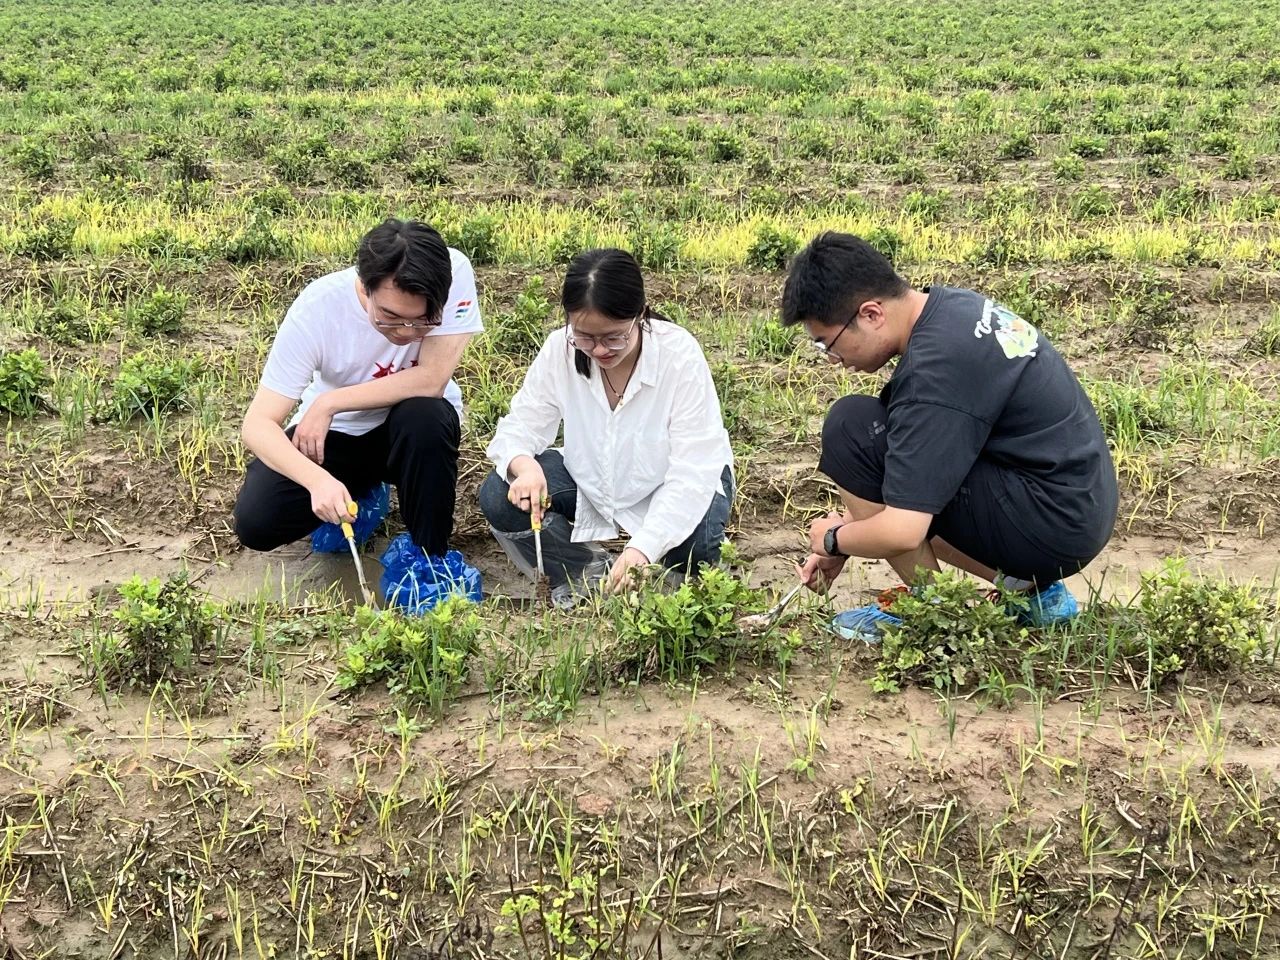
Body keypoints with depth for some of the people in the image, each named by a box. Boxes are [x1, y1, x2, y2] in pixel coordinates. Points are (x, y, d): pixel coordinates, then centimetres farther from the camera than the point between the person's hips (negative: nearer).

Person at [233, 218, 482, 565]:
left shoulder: (453, 273, -29)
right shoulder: (316, 309, -28)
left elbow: (431, 382, -31)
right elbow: (258, 424, -28)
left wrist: (329, 403, -27)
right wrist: (318, 479, -47)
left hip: (415, 430, 0)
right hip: (334, 433, 1)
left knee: (424, 415, -35)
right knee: (256, 523, -21)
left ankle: (430, 559, -12)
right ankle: (360, 493, 11)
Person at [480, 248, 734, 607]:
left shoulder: (679, 353, -28)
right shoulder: (559, 349, -19)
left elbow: (692, 469, -31)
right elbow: (521, 425, -13)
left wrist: (642, 547, -43)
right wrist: (524, 466, -40)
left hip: (670, 485, -3)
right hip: (593, 479, 3)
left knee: (694, 542, -34)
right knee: (498, 496, -19)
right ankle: (591, 573, -1)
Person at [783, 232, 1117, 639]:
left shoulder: (935, 369, -25)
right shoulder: (950, 305, 4)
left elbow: (901, 533, -26)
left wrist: (833, 539, -6)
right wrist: (848, 527, 13)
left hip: (1052, 526, -10)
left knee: (852, 429, -14)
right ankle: (1030, 588, 15)